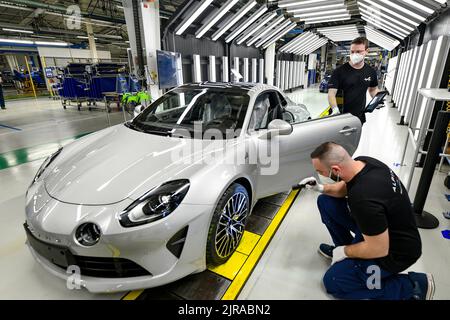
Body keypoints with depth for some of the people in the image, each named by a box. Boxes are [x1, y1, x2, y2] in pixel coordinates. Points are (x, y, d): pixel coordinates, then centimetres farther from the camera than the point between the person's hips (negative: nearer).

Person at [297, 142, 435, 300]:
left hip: (395, 250, -8)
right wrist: (321, 188, -9)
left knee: (332, 282, 0)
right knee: (325, 201, 3)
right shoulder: (362, 162, -13)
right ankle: (342, 249, 18)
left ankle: (411, 286, 4)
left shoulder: (362, 198, -39)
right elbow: (345, 187, 8)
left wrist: (345, 251, -12)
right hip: (378, 223, 8)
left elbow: (378, 249, -28)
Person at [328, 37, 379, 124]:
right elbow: (331, 92, -17)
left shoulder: (371, 72, 5)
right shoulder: (339, 71, -10)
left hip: (359, 117, 4)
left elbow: (373, 89, 21)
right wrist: (335, 109, -34)